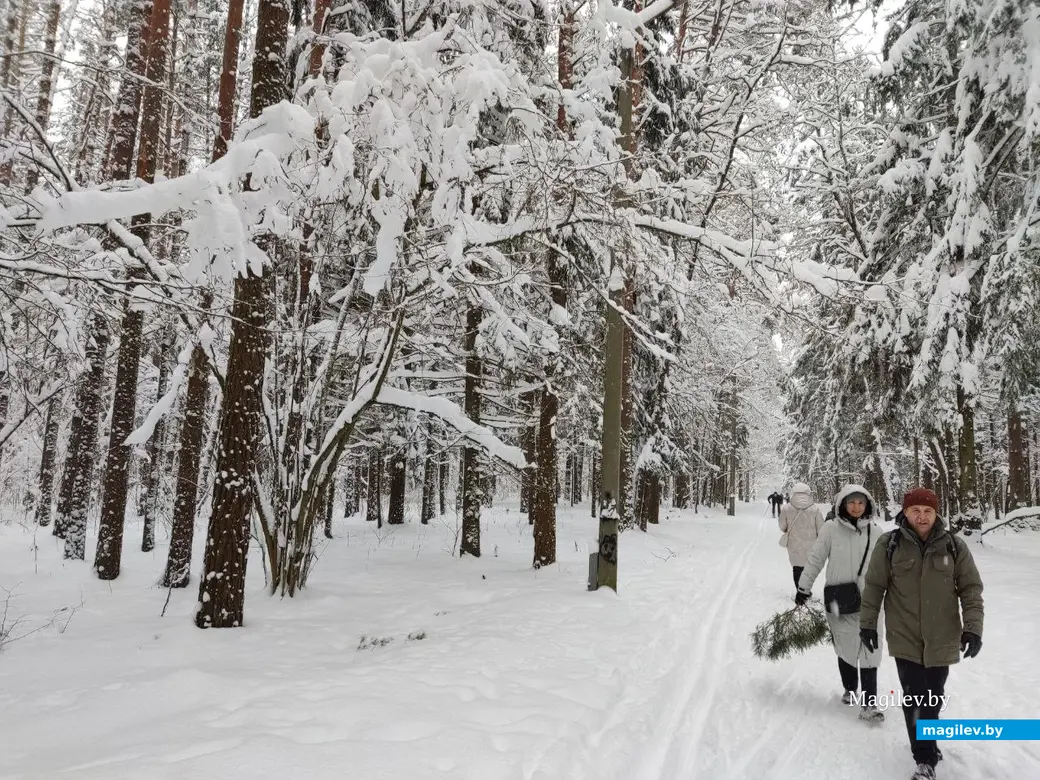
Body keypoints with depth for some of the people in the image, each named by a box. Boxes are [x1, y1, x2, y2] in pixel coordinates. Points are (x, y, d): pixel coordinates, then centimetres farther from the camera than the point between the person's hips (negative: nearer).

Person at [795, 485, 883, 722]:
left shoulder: (875, 531, -1)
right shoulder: (831, 529, -6)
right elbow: (816, 560, 1)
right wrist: (803, 588, 5)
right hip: (840, 601, -1)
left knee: (869, 652, -1)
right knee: (846, 649, 12)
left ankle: (869, 703, 6)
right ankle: (850, 689, 33)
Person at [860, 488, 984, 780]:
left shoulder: (954, 546, -4)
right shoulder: (889, 544, -8)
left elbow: (971, 589, 2)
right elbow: (874, 586, 0)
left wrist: (973, 627, -6)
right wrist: (867, 623, 2)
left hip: (942, 639, 2)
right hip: (905, 638, -1)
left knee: (933, 698, 14)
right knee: (915, 699, -3)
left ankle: (926, 745, 38)